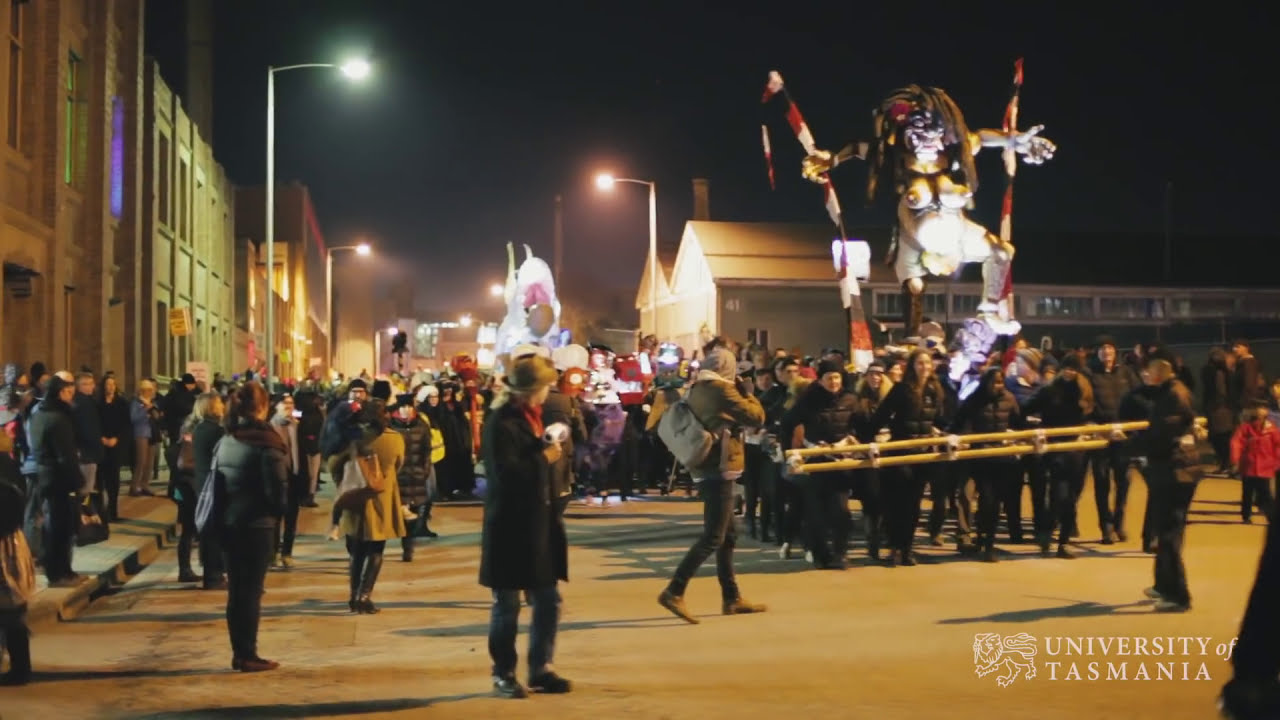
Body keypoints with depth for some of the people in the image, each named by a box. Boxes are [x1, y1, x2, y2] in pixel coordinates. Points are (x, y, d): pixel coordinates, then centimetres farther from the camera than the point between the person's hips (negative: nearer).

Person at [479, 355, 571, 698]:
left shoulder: (533, 416, 14)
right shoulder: (501, 422, -15)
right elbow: (506, 472, -26)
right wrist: (544, 457, -16)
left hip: (538, 523, 9)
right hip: (510, 527, -9)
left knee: (548, 601, 11)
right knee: (507, 606, 3)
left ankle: (541, 669, 21)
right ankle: (503, 674, 14)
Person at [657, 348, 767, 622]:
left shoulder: (696, 389, 11)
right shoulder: (721, 388, -12)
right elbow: (756, 417, -12)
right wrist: (749, 395, 4)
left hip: (706, 467, 9)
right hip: (720, 468, -9)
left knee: (728, 535, 15)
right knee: (713, 536, -10)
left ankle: (731, 599, 20)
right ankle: (674, 592, -16)